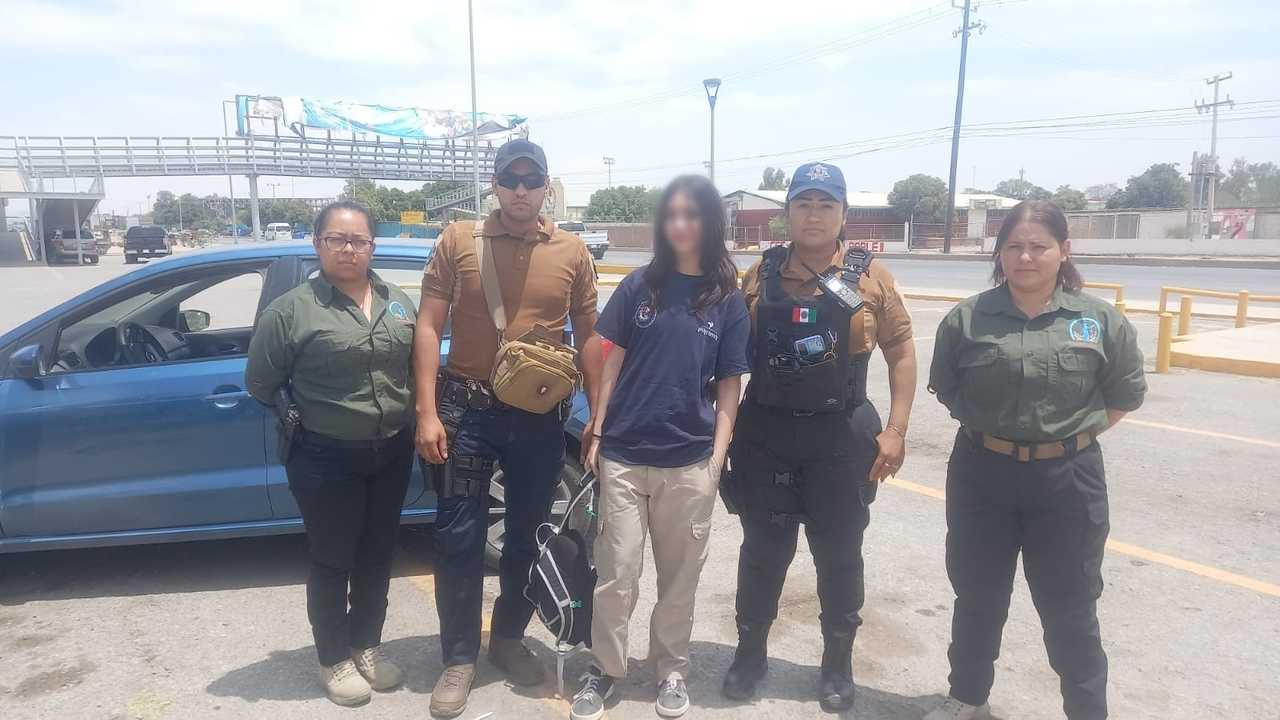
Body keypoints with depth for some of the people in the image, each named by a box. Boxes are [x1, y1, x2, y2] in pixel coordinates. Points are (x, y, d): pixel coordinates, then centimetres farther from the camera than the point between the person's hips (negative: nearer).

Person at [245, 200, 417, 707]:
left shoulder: (398, 302, 6)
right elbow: (260, 384, -1)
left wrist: (415, 422, 10)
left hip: (392, 455, 5)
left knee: (376, 557, 16)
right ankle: (334, 660, 28)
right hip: (328, 461, -5)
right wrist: (304, 420, 5)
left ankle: (367, 646, 35)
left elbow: (414, 366, 16)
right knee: (332, 563, 8)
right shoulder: (292, 310, -9)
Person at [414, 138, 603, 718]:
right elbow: (428, 328, -3)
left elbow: (588, 338, 6)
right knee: (459, 538, 4)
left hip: (541, 417, 2)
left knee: (528, 536, 14)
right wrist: (427, 413, -10)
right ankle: (459, 658, 22)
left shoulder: (572, 251, 2)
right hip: (467, 410, -1)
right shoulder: (457, 241, -1)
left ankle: (509, 638, 36)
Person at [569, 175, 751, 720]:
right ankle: (604, 669, 24)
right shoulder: (638, 286, 3)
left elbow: (729, 385, 3)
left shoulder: (729, 300, 2)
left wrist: (718, 455, -4)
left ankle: (671, 669, 32)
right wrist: (596, 435, 2)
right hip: (623, 456, 0)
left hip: (689, 462, 0)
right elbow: (612, 364, 5)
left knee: (679, 576, 13)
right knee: (616, 574, 5)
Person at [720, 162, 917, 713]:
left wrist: (895, 429, -6)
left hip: (841, 436, -1)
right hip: (764, 433, 1)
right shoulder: (761, 274, 3)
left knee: (839, 554, 12)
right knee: (763, 550, 13)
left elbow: (901, 352, 1)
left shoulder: (869, 276, -1)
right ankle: (750, 652, 31)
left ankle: (838, 664, 31)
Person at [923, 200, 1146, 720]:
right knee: (977, 595, 16)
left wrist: (1077, 430, 2)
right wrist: (988, 426, 3)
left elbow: (1126, 392, 9)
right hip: (982, 475, 1)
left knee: (1069, 607, 12)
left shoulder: (1100, 320, -4)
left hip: (1068, 480, -1)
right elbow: (946, 389, 9)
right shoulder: (967, 319, -5)